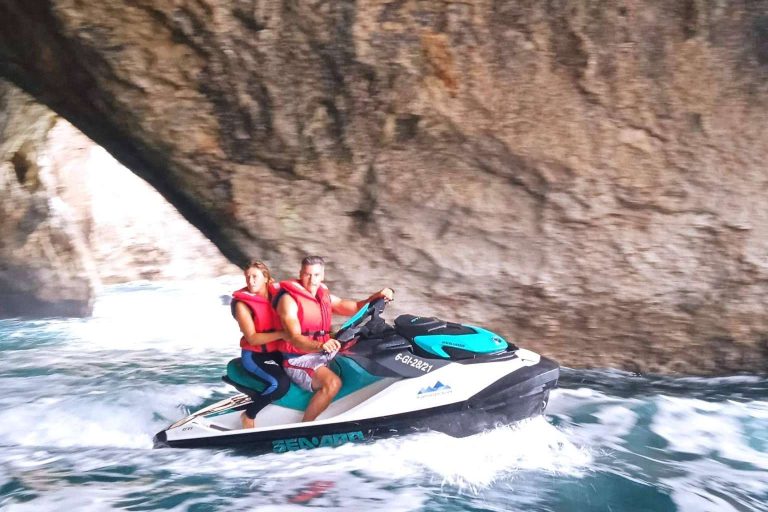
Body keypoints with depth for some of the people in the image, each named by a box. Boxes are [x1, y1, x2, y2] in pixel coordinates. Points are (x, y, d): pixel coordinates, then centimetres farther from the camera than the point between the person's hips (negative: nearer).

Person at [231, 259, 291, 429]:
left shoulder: (277, 294, 3)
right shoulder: (242, 304, -10)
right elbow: (252, 338, -17)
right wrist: (282, 334, -26)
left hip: (278, 351, 6)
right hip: (255, 355, -5)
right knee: (281, 383, -29)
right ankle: (248, 416, -10)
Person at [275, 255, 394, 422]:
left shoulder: (325, 296, 12)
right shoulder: (289, 299, -12)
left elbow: (353, 308, 14)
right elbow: (294, 338, -24)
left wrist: (377, 296, -4)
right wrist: (320, 345, -43)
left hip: (325, 354, 8)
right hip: (299, 359, -8)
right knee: (333, 382, -33)